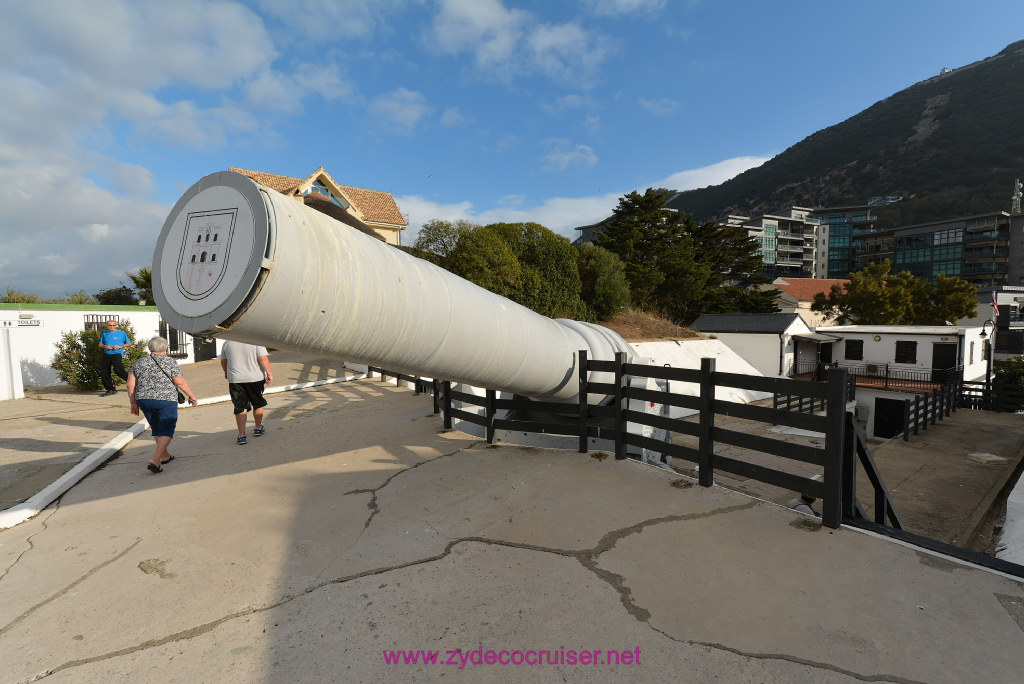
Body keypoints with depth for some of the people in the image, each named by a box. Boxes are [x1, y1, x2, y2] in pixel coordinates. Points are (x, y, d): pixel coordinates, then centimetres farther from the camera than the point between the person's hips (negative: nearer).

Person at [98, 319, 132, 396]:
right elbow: (100, 345, 18)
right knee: (104, 372, 3)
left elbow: (129, 343, 5)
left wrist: (120, 346, -11)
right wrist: (105, 346, -5)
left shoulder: (121, 333, 3)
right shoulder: (104, 333, 14)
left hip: (117, 354, -5)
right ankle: (110, 390, 13)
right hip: (107, 355, 5)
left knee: (118, 370, -24)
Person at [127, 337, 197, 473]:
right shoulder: (170, 362, -2)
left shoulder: (139, 363, 11)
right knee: (166, 431, 0)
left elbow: (130, 384, 7)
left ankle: (165, 456, 32)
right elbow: (180, 382, -7)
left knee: (156, 429, 20)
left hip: (144, 400, 5)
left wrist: (133, 403, 13)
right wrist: (191, 395, 4)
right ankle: (155, 461, -13)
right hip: (166, 400, -5)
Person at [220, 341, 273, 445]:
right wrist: (269, 373, -10)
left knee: (240, 408, 5)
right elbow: (263, 358, -17)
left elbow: (223, 361, 14)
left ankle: (241, 435, 0)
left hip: (235, 379, 2)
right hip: (255, 378, -2)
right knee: (258, 404, 18)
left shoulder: (228, 342, 3)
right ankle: (258, 428, 32)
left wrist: (227, 372, 31)